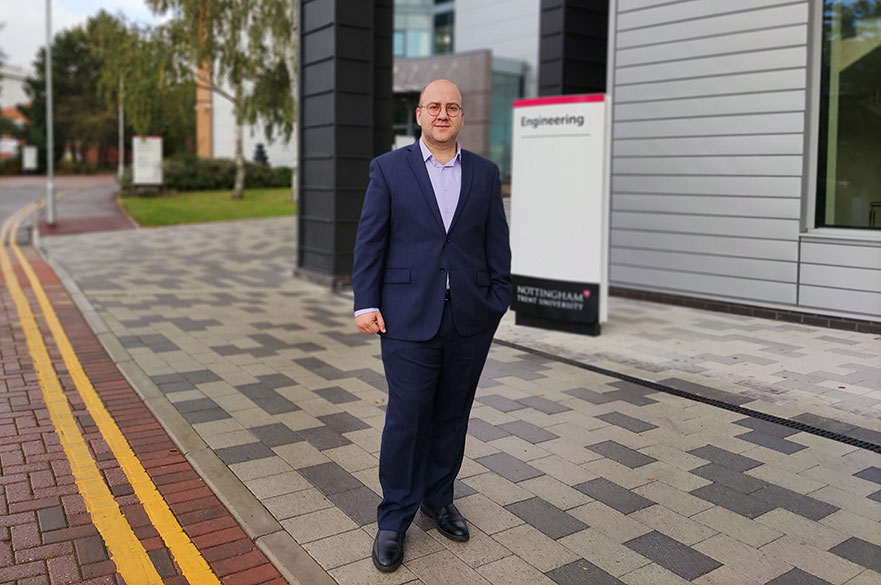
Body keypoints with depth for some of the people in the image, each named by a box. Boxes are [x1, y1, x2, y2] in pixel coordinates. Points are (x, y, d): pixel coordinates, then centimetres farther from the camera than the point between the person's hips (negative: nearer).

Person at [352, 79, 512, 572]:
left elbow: (497, 245, 8)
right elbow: (370, 241, -1)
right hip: (410, 319, -2)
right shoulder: (389, 168, 2)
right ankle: (395, 520, 16)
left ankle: (439, 498, 32)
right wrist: (366, 303, -7)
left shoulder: (485, 173, 9)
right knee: (406, 420, 1)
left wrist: (500, 301, 3)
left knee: (452, 417, 13)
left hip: (471, 321, 3)